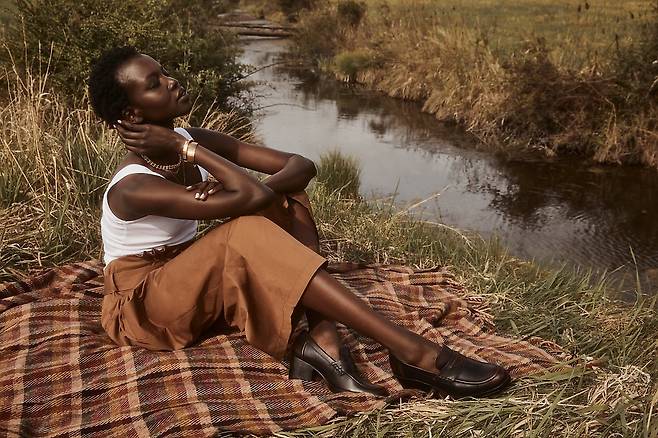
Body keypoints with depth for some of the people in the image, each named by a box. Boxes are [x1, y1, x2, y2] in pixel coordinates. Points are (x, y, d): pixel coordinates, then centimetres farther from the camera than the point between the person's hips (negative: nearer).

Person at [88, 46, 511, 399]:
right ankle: (412, 352, -39)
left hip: (194, 285, 7)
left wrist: (263, 191, -30)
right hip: (141, 307, -7)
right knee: (245, 233, -36)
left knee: (284, 197, -12)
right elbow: (251, 195, -37)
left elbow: (303, 165, -10)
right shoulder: (133, 188, -25)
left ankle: (324, 339, -28)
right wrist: (184, 149, -25)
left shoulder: (195, 139, -4)